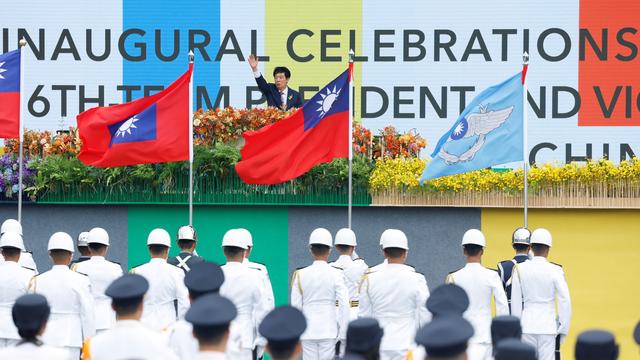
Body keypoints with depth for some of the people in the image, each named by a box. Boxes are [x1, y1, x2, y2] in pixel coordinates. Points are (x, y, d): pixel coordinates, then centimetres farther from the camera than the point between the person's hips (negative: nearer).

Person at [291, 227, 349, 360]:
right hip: (329, 332, -1)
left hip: (308, 333, 1)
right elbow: (344, 306, -9)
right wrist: (342, 335, -2)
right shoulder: (336, 275, -6)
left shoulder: (300, 275, -1)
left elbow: (296, 308, 1)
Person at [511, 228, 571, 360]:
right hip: (548, 327, -2)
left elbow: (516, 301, 4)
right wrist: (563, 330, 2)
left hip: (527, 326, 2)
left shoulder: (519, 269, 0)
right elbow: (565, 301, -7)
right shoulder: (555, 270, -6)